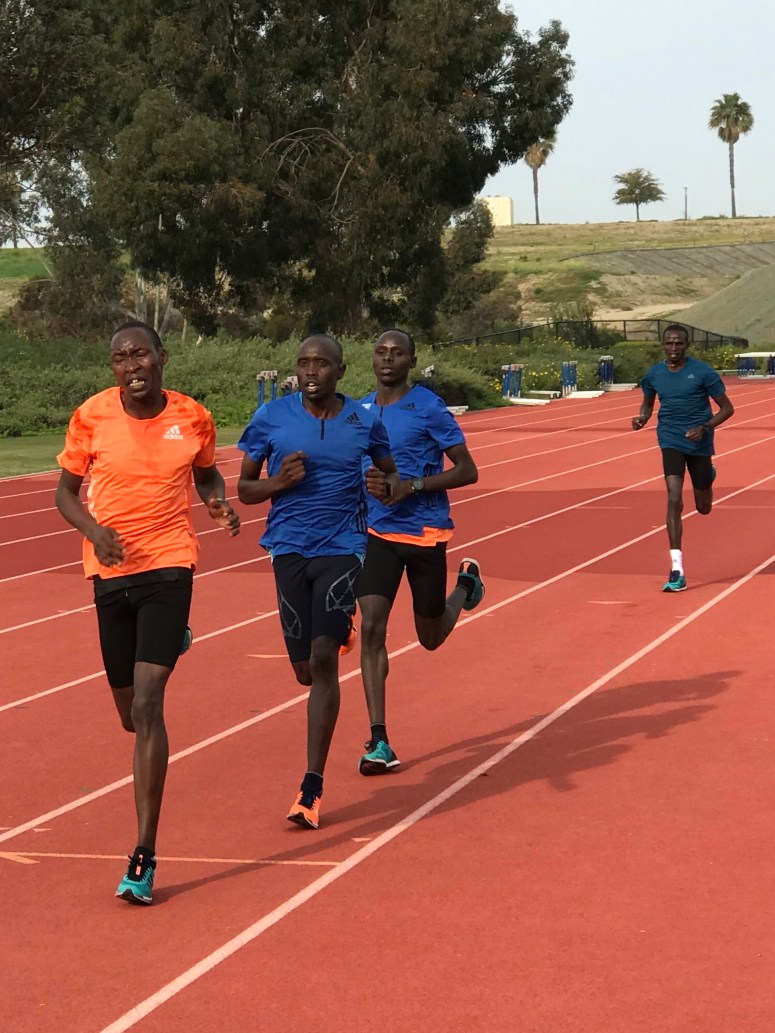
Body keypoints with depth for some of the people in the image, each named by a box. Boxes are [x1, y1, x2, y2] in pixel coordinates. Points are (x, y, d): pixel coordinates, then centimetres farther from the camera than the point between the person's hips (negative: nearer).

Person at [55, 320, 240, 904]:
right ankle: (172, 642, 55)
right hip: (111, 569, 2)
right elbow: (66, 491, 6)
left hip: (168, 564, -2)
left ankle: (144, 857, -12)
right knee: (133, 715, 16)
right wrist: (93, 529, -13)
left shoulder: (193, 418, -1)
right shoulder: (92, 417, -3)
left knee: (147, 707, -15)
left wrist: (218, 502, -3)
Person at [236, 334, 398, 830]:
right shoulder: (271, 418, 0)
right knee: (306, 670, 6)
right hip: (290, 547, 2)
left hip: (341, 547, -2)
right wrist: (279, 482, -14)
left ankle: (313, 786, -8)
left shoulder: (365, 421, 1)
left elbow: (390, 473, 16)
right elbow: (244, 488, 7)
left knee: (324, 659, -13)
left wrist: (386, 485, -8)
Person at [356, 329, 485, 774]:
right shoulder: (361, 411, 6)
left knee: (431, 637, 11)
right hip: (378, 532, 4)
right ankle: (379, 741, -9)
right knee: (371, 628, -12)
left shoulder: (429, 408, -10)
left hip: (426, 533, -3)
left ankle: (467, 583, 45)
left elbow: (468, 471, -10)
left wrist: (414, 485, -22)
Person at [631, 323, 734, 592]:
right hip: (671, 442, 1)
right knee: (674, 499, -18)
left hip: (699, 443, -1)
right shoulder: (654, 374, -1)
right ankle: (677, 571, -19)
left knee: (703, 508, 14)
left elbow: (727, 408, -5)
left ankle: (708, 476, 54)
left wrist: (704, 428, -21)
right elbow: (648, 402, 18)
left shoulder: (702, 372, -11)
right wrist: (642, 418, -5)